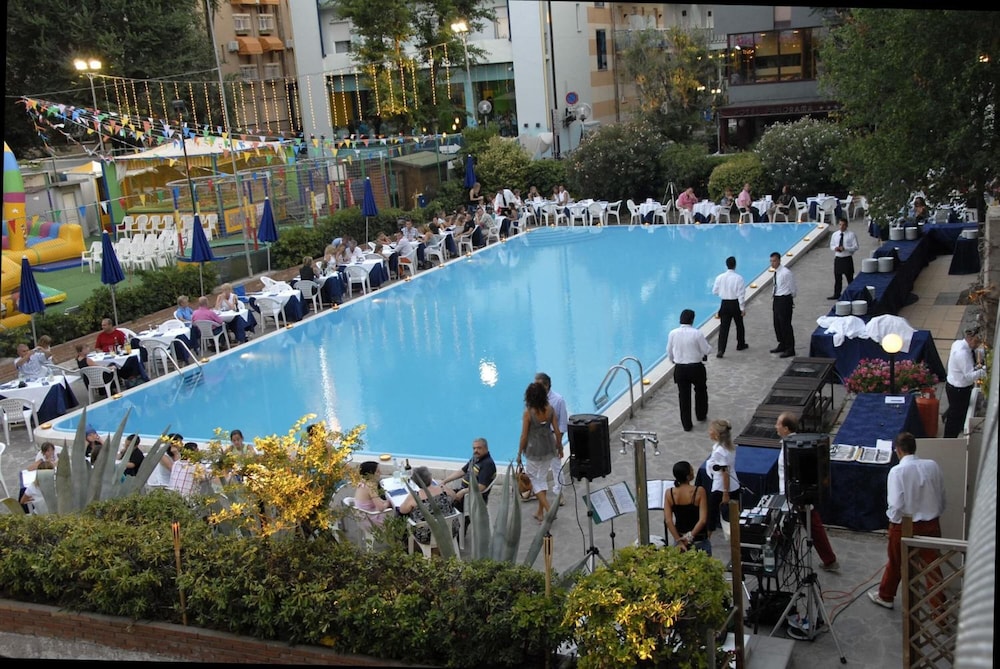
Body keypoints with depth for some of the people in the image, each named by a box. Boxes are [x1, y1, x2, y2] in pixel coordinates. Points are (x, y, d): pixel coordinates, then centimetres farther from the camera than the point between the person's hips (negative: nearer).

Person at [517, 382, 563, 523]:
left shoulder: (528, 413, -19)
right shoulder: (550, 409, -7)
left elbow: (524, 436, -13)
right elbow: (557, 431, -2)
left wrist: (519, 454, -1)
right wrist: (559, 447, 14)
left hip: (534, 450, -5)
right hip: (548, 447, 5)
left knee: (535, 480, 10)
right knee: (543, 478, 18)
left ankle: (548, 510, -1)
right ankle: (540, 513, 26)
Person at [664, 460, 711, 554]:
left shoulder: (669, 493, -7)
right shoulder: (699, 491, -15)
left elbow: (668, 521, -11)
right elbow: (703, 520, -20)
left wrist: (679, 541, -11)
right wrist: (690, 537, -13)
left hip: (679, 538, 3)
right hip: (699, 541, -3)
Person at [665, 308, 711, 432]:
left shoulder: (673, 333, -7)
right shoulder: (697, 333, -17)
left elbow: (669, 351, 6)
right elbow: (707, 350, -8)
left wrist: (673, 360, 27)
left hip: (680, 369, 2)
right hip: (696, 368, -2)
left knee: (683, 396, 11)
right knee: (701, 390, 24)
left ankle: (686, 425, 15)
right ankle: (701, 415, 40)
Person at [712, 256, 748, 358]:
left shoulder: (720, 277, -6)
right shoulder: (738, 278, -15)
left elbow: (714, 291, 4)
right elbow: (741, 294, -14)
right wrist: (743, 308, -7)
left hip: (725, 304, 2)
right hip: (735, 304, -2)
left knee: (723, 327, 0)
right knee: (739, 325, 20)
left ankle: (721, 350, -11)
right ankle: (741, 345, 38)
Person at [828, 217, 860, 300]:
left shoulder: (851, 235, -7)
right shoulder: (834, 235, 7)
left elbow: (855, 247, -9)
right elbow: (831, 246, 15)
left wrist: (845, 248, -21)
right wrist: (835, 248, -9)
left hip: (847, 259, -4)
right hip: (838, 258, 4)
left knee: (849, 278, 3)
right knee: (837, 278, 11)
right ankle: (836, 295, 21)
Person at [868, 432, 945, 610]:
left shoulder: (897, 471, -19)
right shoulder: (933, 466, -6)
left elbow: (895, 505, -19)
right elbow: (942, 497, 3)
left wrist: (893, 520, 0)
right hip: (931, 524, 3)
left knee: (895, 563, 19)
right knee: (932, 566, 11)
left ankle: (885, 596, 38)